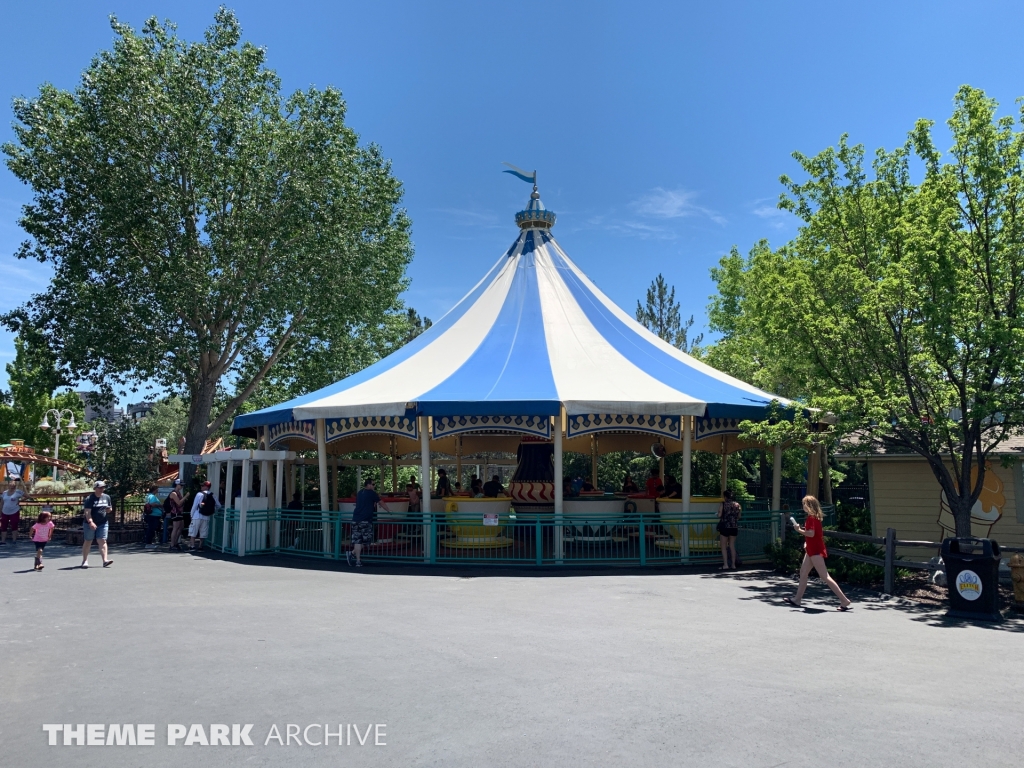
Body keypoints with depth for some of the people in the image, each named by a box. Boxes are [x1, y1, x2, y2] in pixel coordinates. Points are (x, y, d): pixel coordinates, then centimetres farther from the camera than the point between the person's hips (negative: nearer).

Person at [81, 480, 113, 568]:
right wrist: (90, 522, -29)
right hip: (90, 524, -3)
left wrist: (109, 509, -5)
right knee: (88, 542, 7)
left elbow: (109, 510, 20)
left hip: (103, 523, 3)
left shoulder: (106, 497, 9)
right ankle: (85, 561, 18)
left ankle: (105, 560, -12)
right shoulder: (89, 498, -9)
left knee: (102, 541, -4)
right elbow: (87, 512, -17)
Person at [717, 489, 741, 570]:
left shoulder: (723, 504, -9)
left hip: (725, 526, -4)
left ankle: (725, 565, -2)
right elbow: (739, 516, 6)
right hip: (734, 527, 4)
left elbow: (719, 515, -13)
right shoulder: (737, 505, 3)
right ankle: (733, 564, 14)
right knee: (732, 546, 13)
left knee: (723, 546, 4)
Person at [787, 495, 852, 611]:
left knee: (824, 577, -10)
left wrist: (799, 530, -14)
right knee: (803, 573, 15)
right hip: (812, 550, 11)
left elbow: (811, 533, -27)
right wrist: (807, 542, 13)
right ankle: (797, 600, 23)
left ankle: (844, 600, -8)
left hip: (816, 551, -11)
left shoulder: (811, 517, -17)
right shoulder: (814, 517, 13)